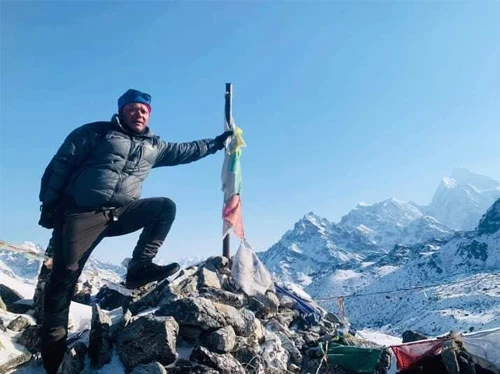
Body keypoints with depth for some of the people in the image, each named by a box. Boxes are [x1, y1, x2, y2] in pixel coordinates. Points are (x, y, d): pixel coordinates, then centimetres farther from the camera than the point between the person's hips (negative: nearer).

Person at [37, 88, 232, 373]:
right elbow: (61, 165, -1)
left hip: (120, 213, 4)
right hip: (80, 213, -4)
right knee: (65, 275, -5)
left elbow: (185, 151, 24)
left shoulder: (153, 146, 15)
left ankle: (140, 267, -12)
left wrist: (216, 143, 22)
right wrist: (49, 205, -6)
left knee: (166, 206, -9)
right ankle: (54, 344, 9)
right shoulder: (96, 132, 1)